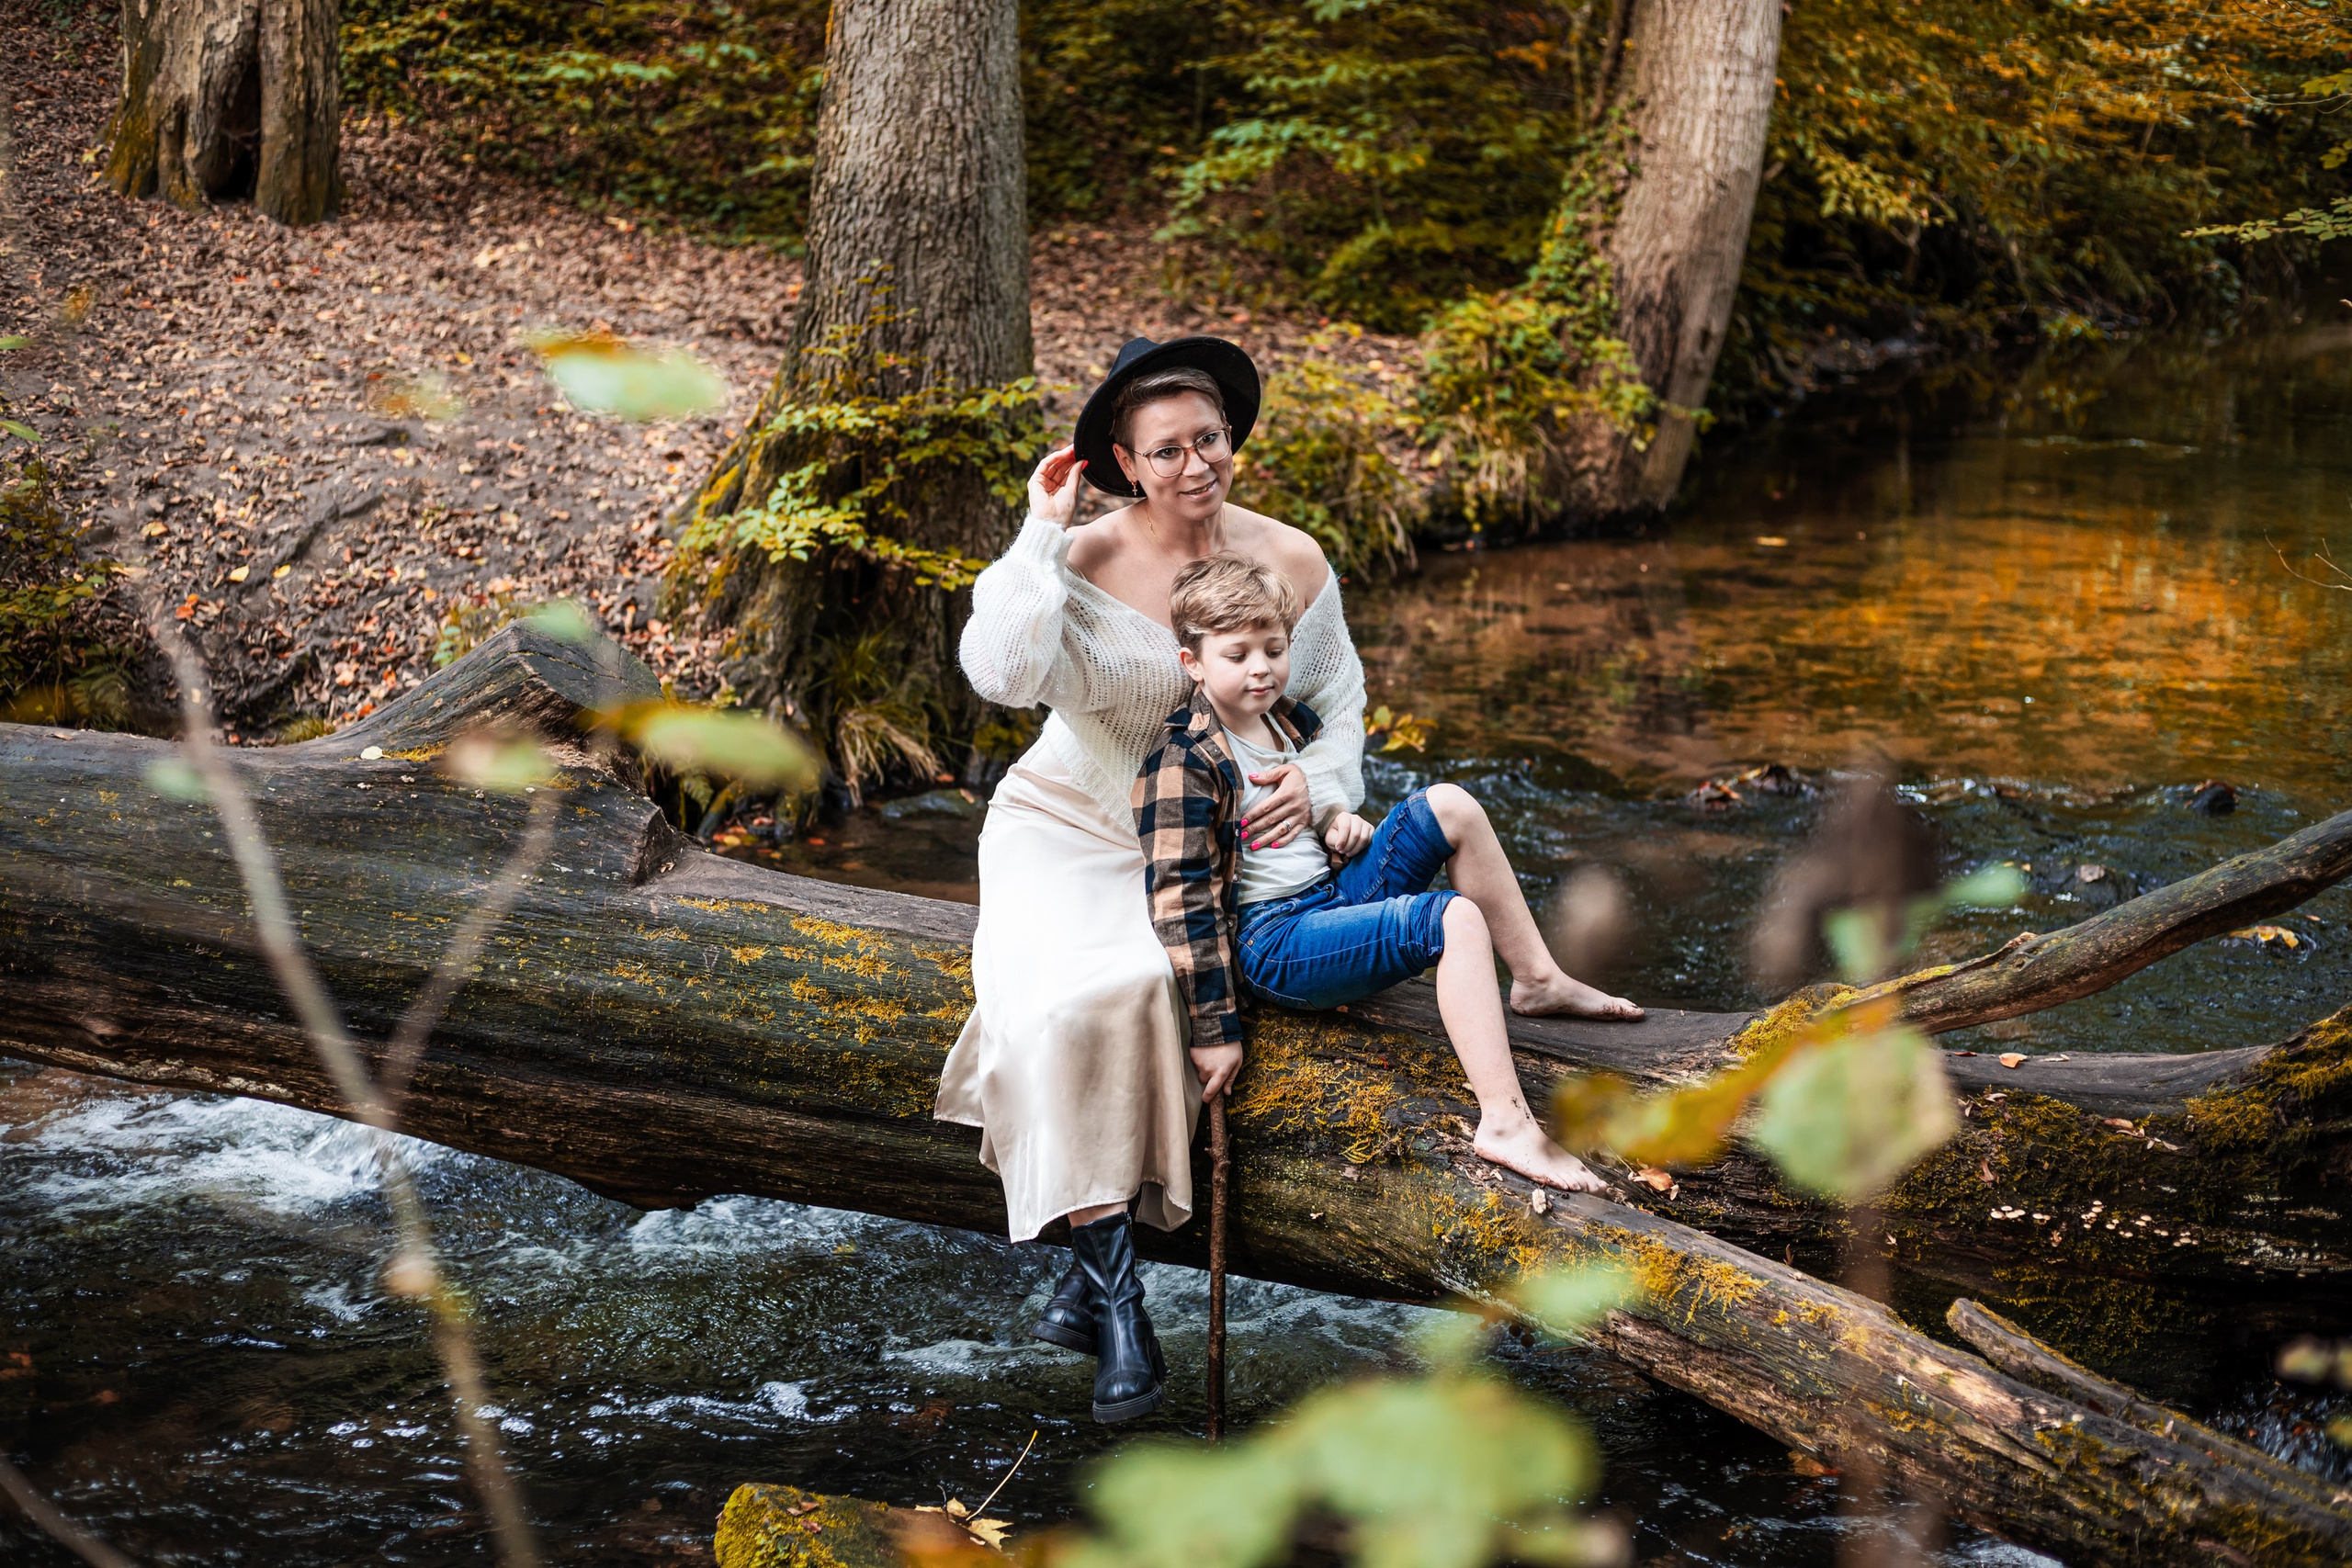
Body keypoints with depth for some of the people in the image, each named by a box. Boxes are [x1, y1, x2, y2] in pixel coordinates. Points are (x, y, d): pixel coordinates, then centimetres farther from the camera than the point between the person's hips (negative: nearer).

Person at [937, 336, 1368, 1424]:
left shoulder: (1291, 563, -3)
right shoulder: (1084, 563, -12)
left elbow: (1339, 701, 11)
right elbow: (1002, 672, -30)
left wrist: (1314, 782, -9)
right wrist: (1041, 534, -25)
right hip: (1069, 831, -2)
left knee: (1142, 999, -26)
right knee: (1076, 1003, -28)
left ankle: (1088, 1273, -12)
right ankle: (1117, 1299, -21)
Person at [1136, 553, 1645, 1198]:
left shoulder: (1293, 721, 11)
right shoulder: (1182, 765, -15)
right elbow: (1182, 899, -18)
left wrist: (1340, 824, 5)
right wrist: (1217, 1031, -19)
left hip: (1333, 895, 9)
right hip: (1272, 942, -9)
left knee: (1448, 805, 0)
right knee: (1454, 918, -26)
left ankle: (1538, 980, 6)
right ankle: (1505, 1122, -35)